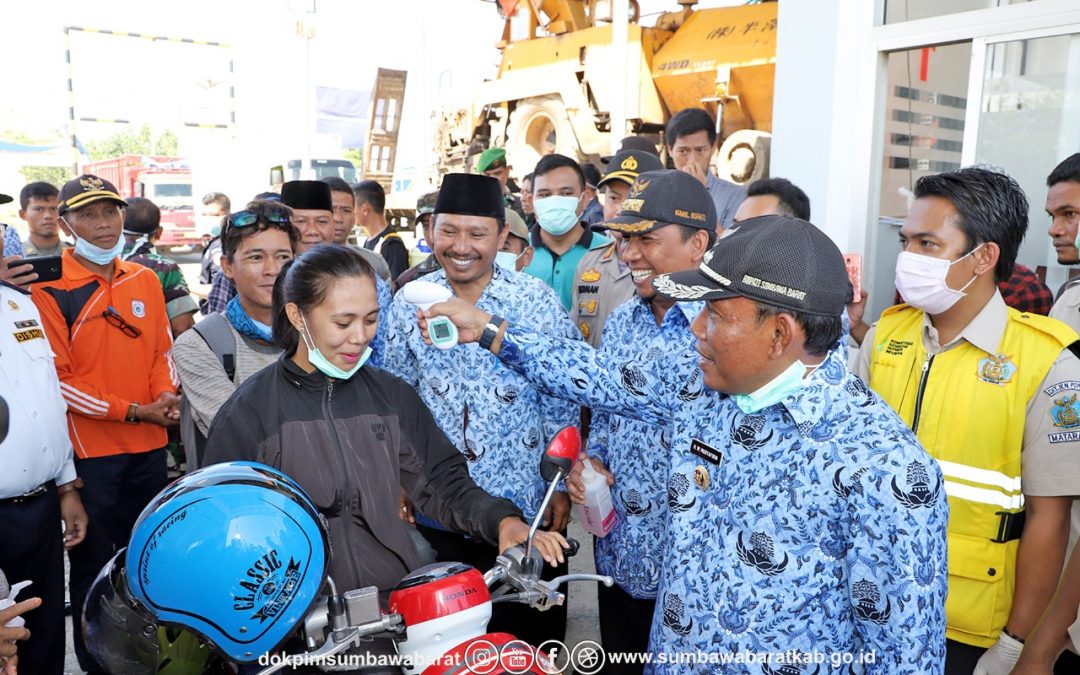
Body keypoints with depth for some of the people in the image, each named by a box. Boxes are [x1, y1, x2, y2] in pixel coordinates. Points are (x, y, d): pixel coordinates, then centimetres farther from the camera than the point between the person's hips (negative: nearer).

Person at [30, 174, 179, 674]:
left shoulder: (145, 281, 5)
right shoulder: (48, 288, -10)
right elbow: (58, 379, -13)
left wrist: (167, 395, -7)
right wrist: (133, 411, -17)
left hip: (149, 445, 5)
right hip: (88, 450, -5)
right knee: (93, 564, 12)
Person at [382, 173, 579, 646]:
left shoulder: (537, 301, -9)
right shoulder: (410, 303, -2)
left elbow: (561, 402, -3)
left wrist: (561, 486, -3)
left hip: (524, 505, -2)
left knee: (533, 637, 14)